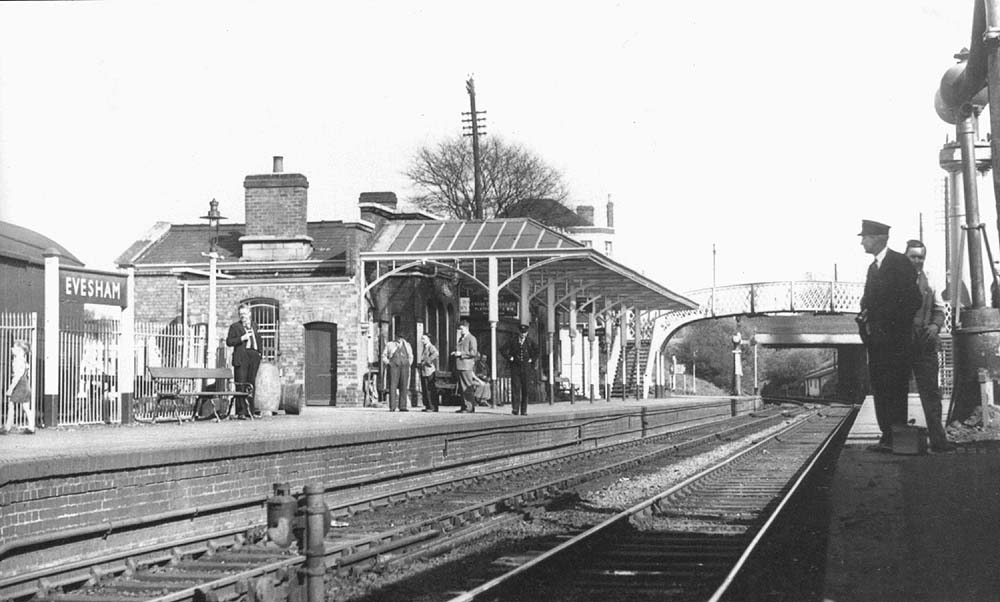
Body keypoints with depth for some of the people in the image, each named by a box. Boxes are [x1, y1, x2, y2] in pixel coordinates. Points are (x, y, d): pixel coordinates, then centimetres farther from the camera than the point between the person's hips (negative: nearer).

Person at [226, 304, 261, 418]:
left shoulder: (254, 326, 21)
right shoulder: (234, 326, 7)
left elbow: (258, 340, 28)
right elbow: (229, 341, -1)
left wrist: (259, 353, 15)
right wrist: (242, 338, -12)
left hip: (254, 357, 5)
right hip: (241, 357, -5)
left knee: (251, 385, 5)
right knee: (241, 385, -10)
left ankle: (249, 411, 8)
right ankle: (241, 412, -12)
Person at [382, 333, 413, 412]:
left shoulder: (407, 345, 20)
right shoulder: (389, 345, 13)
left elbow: (410, 356, 29)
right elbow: (384, 356, 14)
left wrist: (409, 364, 13)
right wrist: (388, 363, -2)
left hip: (404, 367, 3)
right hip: (394, 366, -3)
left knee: (404, 387, -4)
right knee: (393, 386, -10)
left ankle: (403, 406, -2)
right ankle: (392, 407, -13)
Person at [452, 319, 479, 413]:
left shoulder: (471, 339, -5)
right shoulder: (461, 338, 21)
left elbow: (473, 352, -13)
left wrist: (461, 354, -15)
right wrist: (455, 353, 10)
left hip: (467, 367, -9)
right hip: (460, 366, 9)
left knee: (468, 388, -8)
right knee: (462, 389, 8)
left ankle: (470, 407, -7)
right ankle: (464, 407, 11)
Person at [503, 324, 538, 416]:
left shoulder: (530, 342, 8)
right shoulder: (513, 342, 7)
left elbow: (537, 351, 14)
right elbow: (504, 352, 9)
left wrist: (531, 359, 5)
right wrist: (511, 358, -1)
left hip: (526, 367, 1)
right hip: (515, 367, -1)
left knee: (525, 389, 1)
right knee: (515, 388, -11)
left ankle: (524, 410, 6)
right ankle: (515, 408, -15)